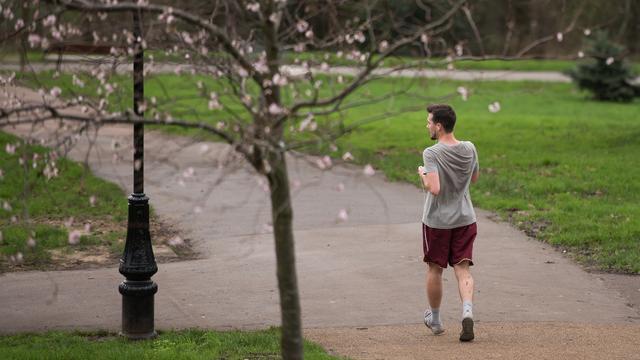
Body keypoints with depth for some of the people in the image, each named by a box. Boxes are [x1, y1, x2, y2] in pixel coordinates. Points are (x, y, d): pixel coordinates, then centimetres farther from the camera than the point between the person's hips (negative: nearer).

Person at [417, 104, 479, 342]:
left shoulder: (432, 154, -19)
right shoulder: (469, 149, -1)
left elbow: (434, 189, -29)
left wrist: (423, 174, -10)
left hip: (437, 221, -4)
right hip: (465, 219, 4)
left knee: (435, 269, 13)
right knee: (462, 269, 2)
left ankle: (435, 320, 27)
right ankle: (467, 312, -22)